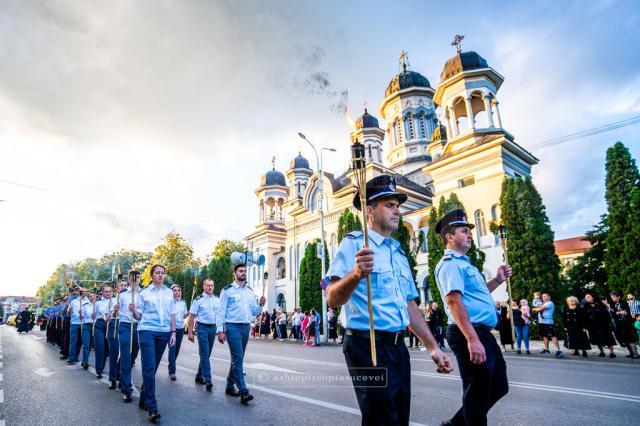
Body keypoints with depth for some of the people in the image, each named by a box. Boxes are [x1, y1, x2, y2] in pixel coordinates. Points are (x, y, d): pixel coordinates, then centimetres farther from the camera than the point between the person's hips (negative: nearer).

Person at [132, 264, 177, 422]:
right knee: (149, 368, -10)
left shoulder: (169, 292, 8)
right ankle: (152, 408, -7)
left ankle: (144, 399, 29)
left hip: (164, 332, 4)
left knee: (153, 367, 12)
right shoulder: (144, 292, 1)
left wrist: (173, 332, 6)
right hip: (147, 331, -3)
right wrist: (133, 310, -20)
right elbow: (138, 316, 1)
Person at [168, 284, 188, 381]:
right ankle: (172, 372, -3)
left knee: (177, 349, 12)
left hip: (181, 328, 5)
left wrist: (188, 313, -4)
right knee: (172, 349, -8)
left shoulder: (183, 302, 10)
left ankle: (171, 366, 32)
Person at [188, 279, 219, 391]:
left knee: (206, 354, 12)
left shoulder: (217, 300, 9)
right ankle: (207, 380, -8)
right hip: (202, 328, -4)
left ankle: (199, 376, 27)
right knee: (204, 354, -8)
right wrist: (190, 332, -9)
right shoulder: (198, 300, -3)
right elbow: (192, 316, -4)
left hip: (213, 328, 5)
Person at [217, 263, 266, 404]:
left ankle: (230, 386, 28)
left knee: (237, 359, 14)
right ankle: (244, 392, -10)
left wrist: (261, 305, -5)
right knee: (238, 358, -11)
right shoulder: (227, 290, -3)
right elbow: (221, 311, -6)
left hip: (246, 327, 6)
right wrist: (220, 330, -12)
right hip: (233, 327, -6)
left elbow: (254, 312, 15)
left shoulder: (250, 292, 13)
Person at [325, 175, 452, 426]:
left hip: (398, 346, 8)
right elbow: (333, 299, -21)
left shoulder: (399, 252, 16)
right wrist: (356, 274, -40)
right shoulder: (354, 243, -9)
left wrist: (433, 347, 15)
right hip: (367, 345, -8)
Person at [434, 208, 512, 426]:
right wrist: (472, 339, -30)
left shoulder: (463, 263, 19)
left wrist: (497, 280, 16)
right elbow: (454, 300, -25)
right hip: (469, 335, -11)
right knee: (477, 393, 1)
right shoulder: (450, 264, -14)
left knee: (499, 386, 20)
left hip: (483, 333, 11)